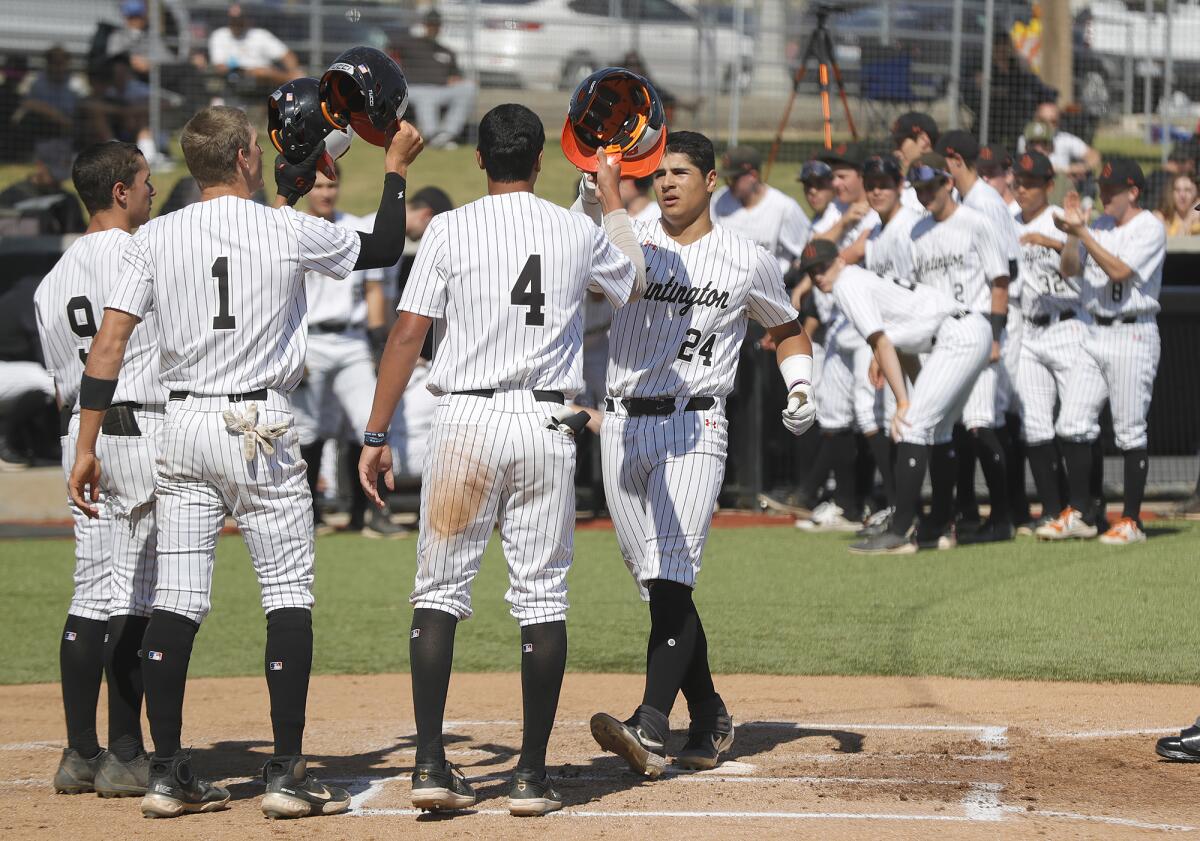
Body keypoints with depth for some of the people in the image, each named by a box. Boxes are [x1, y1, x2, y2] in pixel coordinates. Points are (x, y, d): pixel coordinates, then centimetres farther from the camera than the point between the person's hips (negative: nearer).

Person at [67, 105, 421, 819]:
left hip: (182, 429, 3)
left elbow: (110, 342, -3)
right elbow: (383, 248, 11)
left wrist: (87, 446, -1)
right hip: (261, 428, -3)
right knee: (289, 595, 2)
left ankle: (169, 773, 5)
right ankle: (287, 774, -2)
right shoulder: (289, 232, -5)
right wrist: (396, 167, 25)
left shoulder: (155, 238, 2)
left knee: (177, 601, 5)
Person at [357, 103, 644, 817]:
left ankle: (431, 765, -3)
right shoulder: (579, 234, 5)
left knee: (440, 590, 6)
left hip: (467, 420, -1)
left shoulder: (450, 230, -2)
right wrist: (614, 199, 39)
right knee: (544, 597, 5)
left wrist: (376, 436, -1)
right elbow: (633, 281, 26)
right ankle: (533, 776, 3)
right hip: (547, 426, 1)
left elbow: (407, 335, -5)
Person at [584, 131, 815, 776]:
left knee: (669, 574, -19)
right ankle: (709, 720, 23)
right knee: (658, 584, 8)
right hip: (623, 426, 4)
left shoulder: (748, 262, 5)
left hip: (693, 427, -4)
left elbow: (787, 330, 19)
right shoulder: (631, 242, 7)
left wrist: (800, 388, 1)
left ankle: (650, 729, -31)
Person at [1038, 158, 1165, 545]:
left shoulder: (1149, 228, -8)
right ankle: (1078, 515, 9)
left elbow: (1119, 271, -20)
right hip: (1095, 334, 7)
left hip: (1132, 335, -7)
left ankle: (1131, 521, 4)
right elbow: (1069, 269, 10)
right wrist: (1073, 232, -5)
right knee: (1072, 425, 1)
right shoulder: (1100, 227, 15)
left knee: (1130, 433, -3)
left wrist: (1081, 233, -22)